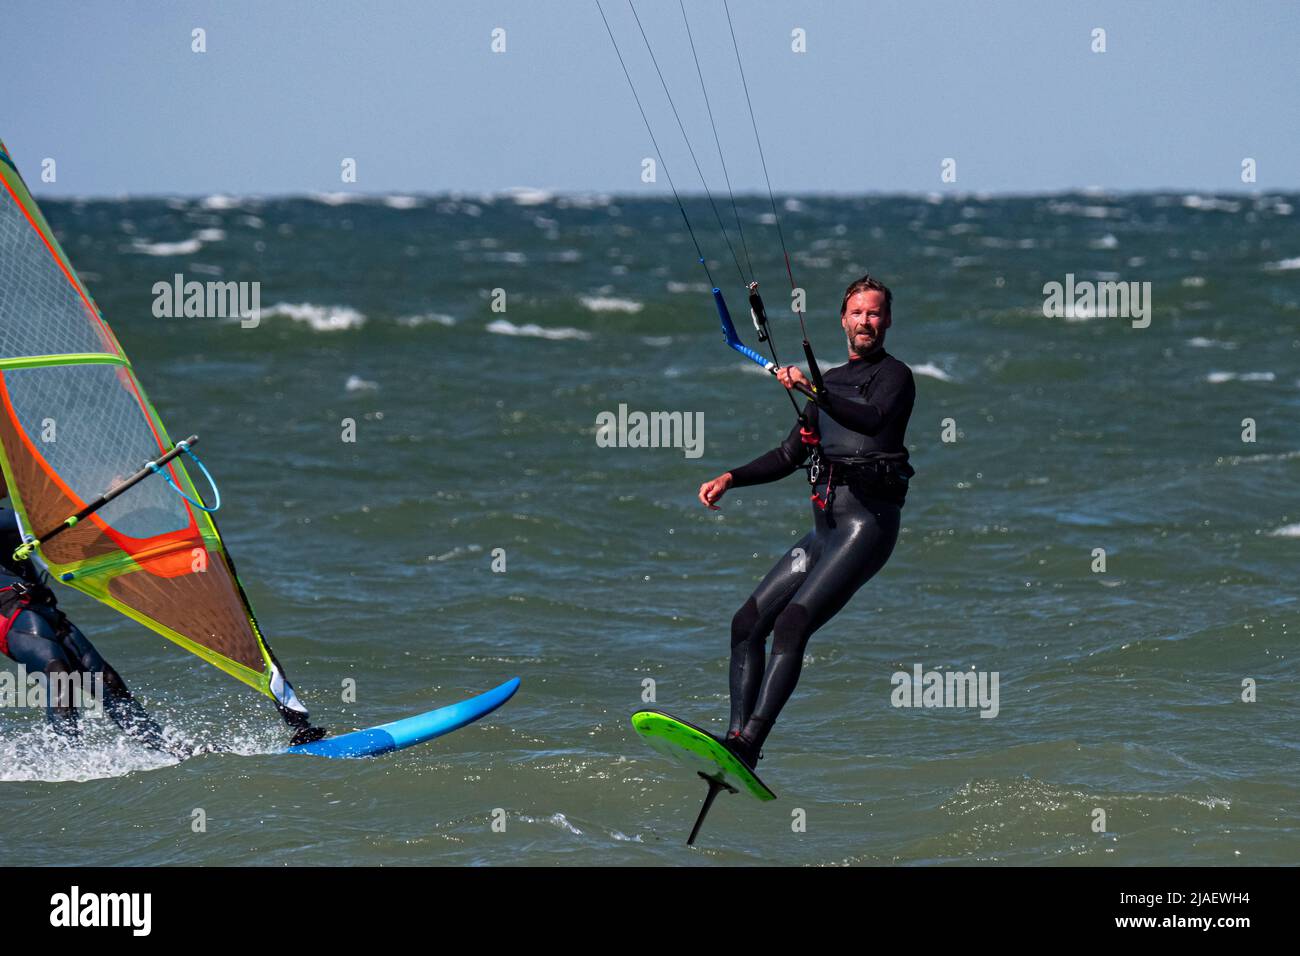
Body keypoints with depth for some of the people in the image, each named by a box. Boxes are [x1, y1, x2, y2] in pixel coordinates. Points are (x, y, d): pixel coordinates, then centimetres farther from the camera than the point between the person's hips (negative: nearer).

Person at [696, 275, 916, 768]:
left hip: (867, 520, -9)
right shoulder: (830, 381, 24)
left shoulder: (894, 375, 0)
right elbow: (789, 455, 27)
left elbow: (874, 420, -23)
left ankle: (748, 747, -31)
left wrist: (813, 391, -36)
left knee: (792, 625, -22)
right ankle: (735, 737, -4)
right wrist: (730, 478, 12)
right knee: (748, 624, 1)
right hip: (825, 526, 9)